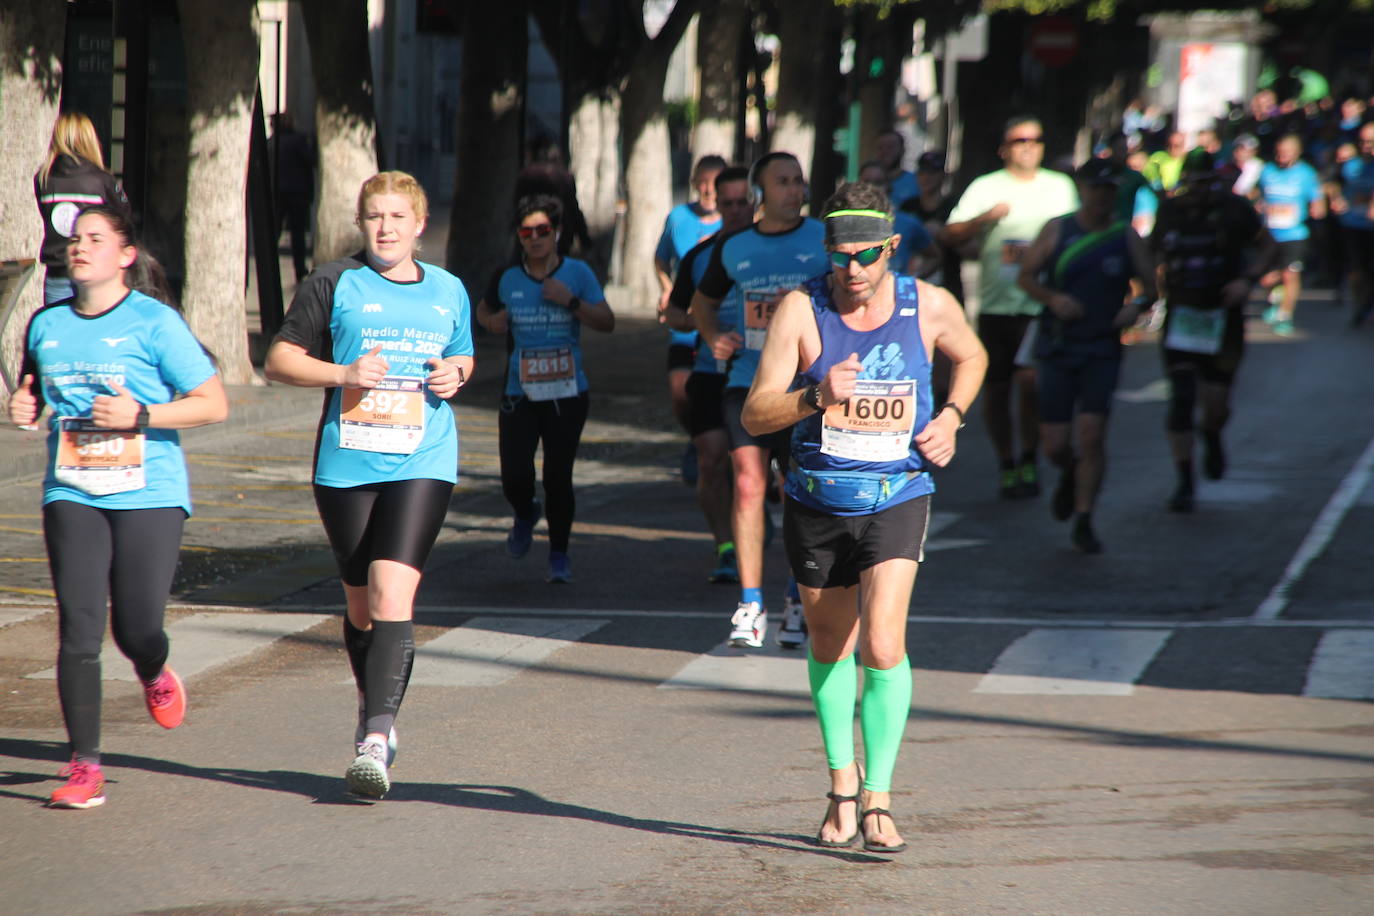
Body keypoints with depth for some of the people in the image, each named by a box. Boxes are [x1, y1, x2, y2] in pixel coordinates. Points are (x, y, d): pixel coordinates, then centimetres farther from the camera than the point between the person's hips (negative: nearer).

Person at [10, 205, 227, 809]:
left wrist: (142, 415, -15)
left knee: (136, 632, -4)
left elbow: (213, 403, -4)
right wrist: (22, 408, 3)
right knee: (78, 632, -8)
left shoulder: (155, 323, -4)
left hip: (148, 494, -3)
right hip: (72, 493, 3)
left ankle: (154, 677, 34)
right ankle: (85, 768, -2)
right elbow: (33, 392, 27)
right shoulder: (47, 324, 10)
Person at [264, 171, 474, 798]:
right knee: (361, 605, 10)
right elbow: (280, 359, 2)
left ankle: (375, 741, -24)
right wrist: (343, 374, -14)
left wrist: (455, 375, 4)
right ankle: (376, 712, 35)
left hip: (422, 464, 0)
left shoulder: (448, 292, 12)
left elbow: (462, 357, 28)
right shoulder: (334, 284, 2)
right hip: (346, 464, 0)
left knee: (392, 592, -17)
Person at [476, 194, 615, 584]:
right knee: (515, 477, -7)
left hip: (567, 394, -1)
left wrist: (571, 301, -17)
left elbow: (607, 322, -4)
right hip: (519, 395, 1)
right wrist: (492, 321, 0)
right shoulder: (506, 279, 4)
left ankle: (559, 555, 16)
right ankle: (525, 516, 29)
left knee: (558, 477, -3)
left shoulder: (577, 274, 1)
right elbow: (484, 310, 23)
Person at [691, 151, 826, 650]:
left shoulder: (826, 239, 2)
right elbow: (703, 302, 25)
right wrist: (714, 337, 5)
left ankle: (798, 600, 18)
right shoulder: (732, 247, 9)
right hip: (746, 380, 1)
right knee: (748, 484, -8)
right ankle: (750, 604, -5)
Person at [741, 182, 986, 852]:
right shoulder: (802, 310, -9)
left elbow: (971, 357, 20)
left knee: (882, 645, -18)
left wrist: (950, 417, 2)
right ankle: (842, 783, 33)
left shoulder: (929, 306, -4)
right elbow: (755, 415, -11)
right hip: (816, 501, 1)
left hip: (896, 498, -1)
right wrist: (817, 396, -29)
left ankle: (877, 799, -11)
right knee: (830, 646, 15)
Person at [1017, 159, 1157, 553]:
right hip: (1057, 347, 0)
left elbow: (1149, 285, 9)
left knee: (1092, 432, -13)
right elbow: (1026, 276, 5)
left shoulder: (1126, 236, 3)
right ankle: (1071, 475, 37)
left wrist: (1137, 306, -12)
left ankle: (1083, 522, -2)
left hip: (1103, 349, 0)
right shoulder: (1056, 230, 1)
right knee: (1054, 443, 0)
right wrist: (1053, 298, -14)